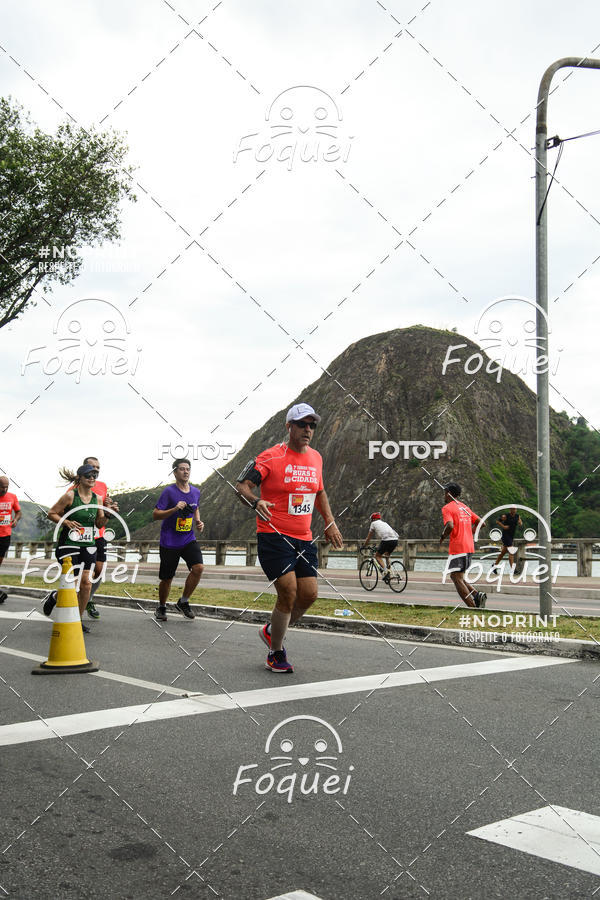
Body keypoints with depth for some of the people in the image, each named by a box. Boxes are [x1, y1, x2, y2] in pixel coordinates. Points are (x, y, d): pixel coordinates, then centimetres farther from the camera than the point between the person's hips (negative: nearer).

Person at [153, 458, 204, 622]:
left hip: (188, 539, 4)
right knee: (166, 578, 4)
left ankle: (183, 602, 4)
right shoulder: (169, 491, -10)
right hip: (169, 542, -4)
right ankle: (161, 607, 30)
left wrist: (198, 522, 6)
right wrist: (175, 509, -24)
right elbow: (155, 515, -11)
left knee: (198, 568, -17)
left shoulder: (195, 492, 6)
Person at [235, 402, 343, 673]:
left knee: (309, 594, 3)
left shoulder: (316, 458, 11)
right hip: (274, 536, -6)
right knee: (288, 591, -13)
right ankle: (276, 653, 8)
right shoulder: (271, 457, -9)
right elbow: (242, 485, -12)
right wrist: (256, 502, -32)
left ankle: (272, 631, 30)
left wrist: (329, 523, 19)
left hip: (304, 539, 7)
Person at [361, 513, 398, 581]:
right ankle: (388, 572, 19)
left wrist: (364, 546, 34)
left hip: (386, 540, -6)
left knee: (377, 555, 10)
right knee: (387, 555, 30)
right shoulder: (384, 523, 34)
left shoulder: (373, 523, 18)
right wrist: (379, 547, 52)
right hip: (395, 540, 6)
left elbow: (368, 537, 21)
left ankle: (385, 570, -11)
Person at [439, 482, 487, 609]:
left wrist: (442, 537, -6)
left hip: (457, 547, -8)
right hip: (469, 547, 8)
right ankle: (477, 595, -2)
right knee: (458, 577, 18)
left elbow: (450, 526, -23)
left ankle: (473, 607, -14)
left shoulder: (447, 508, -6)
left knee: (457, 578, -5)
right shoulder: (464, 507, 18)